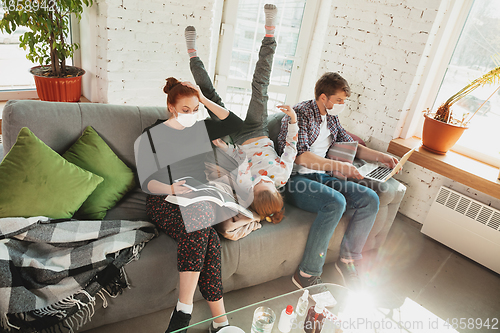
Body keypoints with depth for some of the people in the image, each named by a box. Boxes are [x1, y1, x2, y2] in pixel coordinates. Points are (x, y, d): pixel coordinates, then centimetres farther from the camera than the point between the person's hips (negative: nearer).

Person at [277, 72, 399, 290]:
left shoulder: (331, 118, 16)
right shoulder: (300, 113, -10)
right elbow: (300, 155, -22)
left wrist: (380, 156, 12)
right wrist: (338, 166, -27)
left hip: (321, 176, 8)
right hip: (295, 179, -8)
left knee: (370, 199, -9)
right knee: (336, 202, -35)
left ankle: (348, 259, 1)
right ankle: (307, 274, -23)